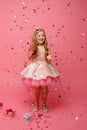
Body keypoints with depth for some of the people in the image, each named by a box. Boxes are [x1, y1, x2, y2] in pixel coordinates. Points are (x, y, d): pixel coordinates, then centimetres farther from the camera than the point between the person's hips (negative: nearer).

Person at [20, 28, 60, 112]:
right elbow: (30, 58, -7)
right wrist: (32, 50, -19)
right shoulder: (33, 47, -4)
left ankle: (44, 104, 22)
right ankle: (36, 104, 25)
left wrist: (49, 58, -19)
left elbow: (49, 60, 3)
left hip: (45, 68, 1)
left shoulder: (46, 47, 0)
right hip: (36, 68, -1)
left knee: (44, 88, 4)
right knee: (36, 87, 7)